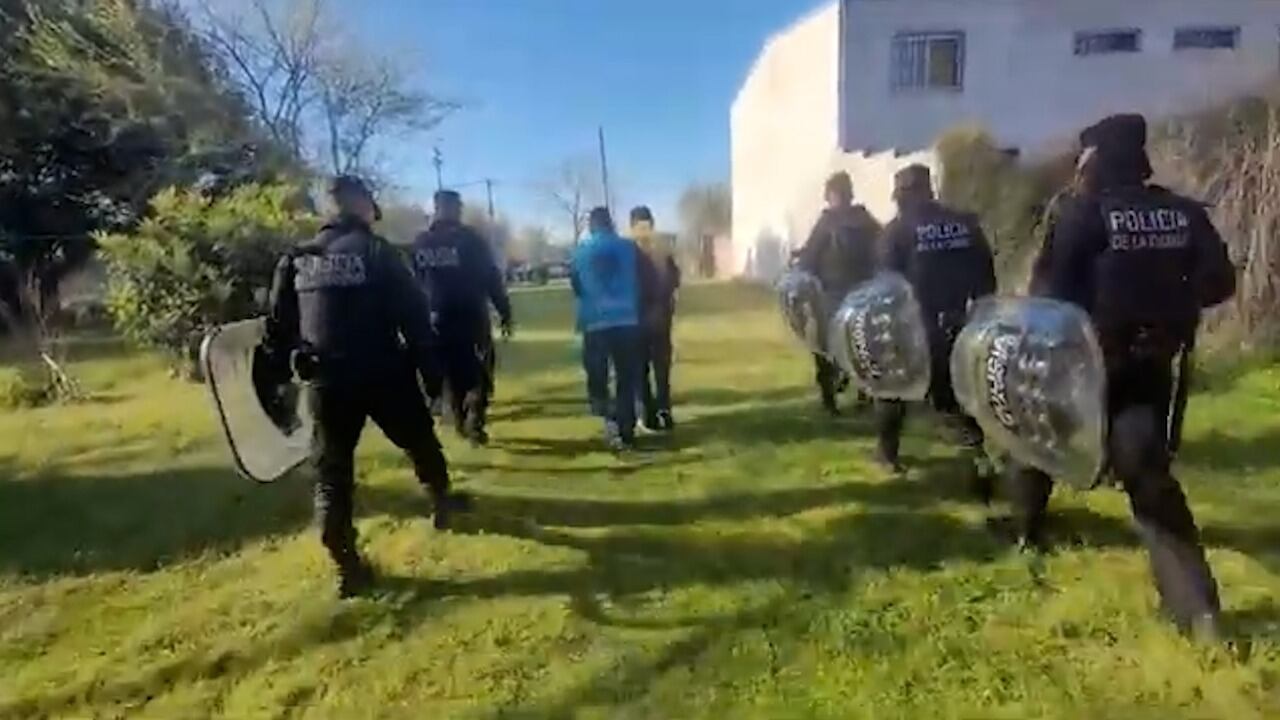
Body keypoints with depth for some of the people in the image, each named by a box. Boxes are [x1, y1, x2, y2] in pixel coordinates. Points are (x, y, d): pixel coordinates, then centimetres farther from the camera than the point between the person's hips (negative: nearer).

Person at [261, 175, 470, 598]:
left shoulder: (296, 260, 8)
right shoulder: (376, 252, -5)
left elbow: (278, 328, 8)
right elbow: (414, 317, -9)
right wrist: (431, 370, -3)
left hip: (325, 382, 3)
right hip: (383, 374, -3)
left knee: (332, 476, 10)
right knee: (420, 443, 21)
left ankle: (346, 567, 13)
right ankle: (442, 502, 40)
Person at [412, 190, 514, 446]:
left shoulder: (419, 243, 6)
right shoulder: (471, 239, -6)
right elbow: (492, 279, -8)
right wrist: (505, 314, -3)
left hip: (437, 320, 4)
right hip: (471, 318, -4)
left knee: (453, 375, 17)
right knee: (480, 374, 5)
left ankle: (462, 421, 23)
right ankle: (473, 420, -12)